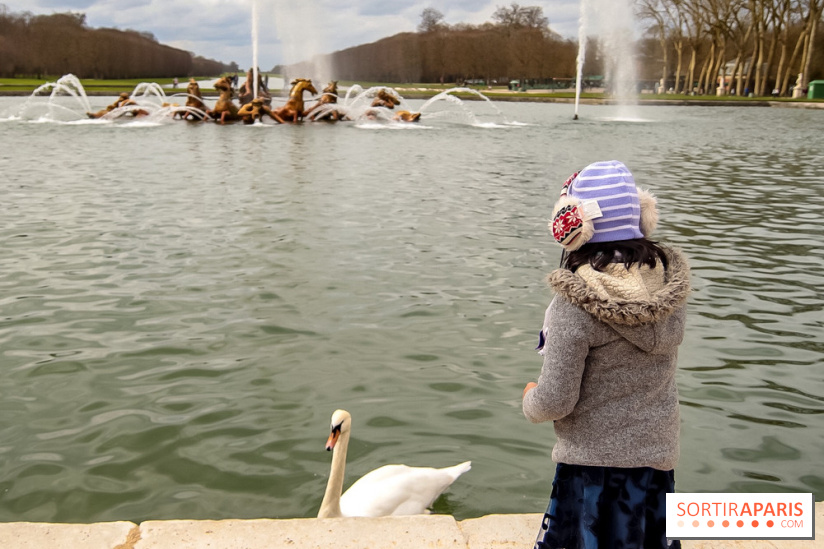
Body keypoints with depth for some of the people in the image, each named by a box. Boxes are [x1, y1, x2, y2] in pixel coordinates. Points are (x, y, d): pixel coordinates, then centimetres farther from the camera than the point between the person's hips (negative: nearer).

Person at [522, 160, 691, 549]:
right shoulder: (669, 282, -6)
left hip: (595, 459, -6)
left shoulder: (575, 304, -23)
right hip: (658, 452, 6)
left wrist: (530, 399, 2)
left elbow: (556, 401, -19)